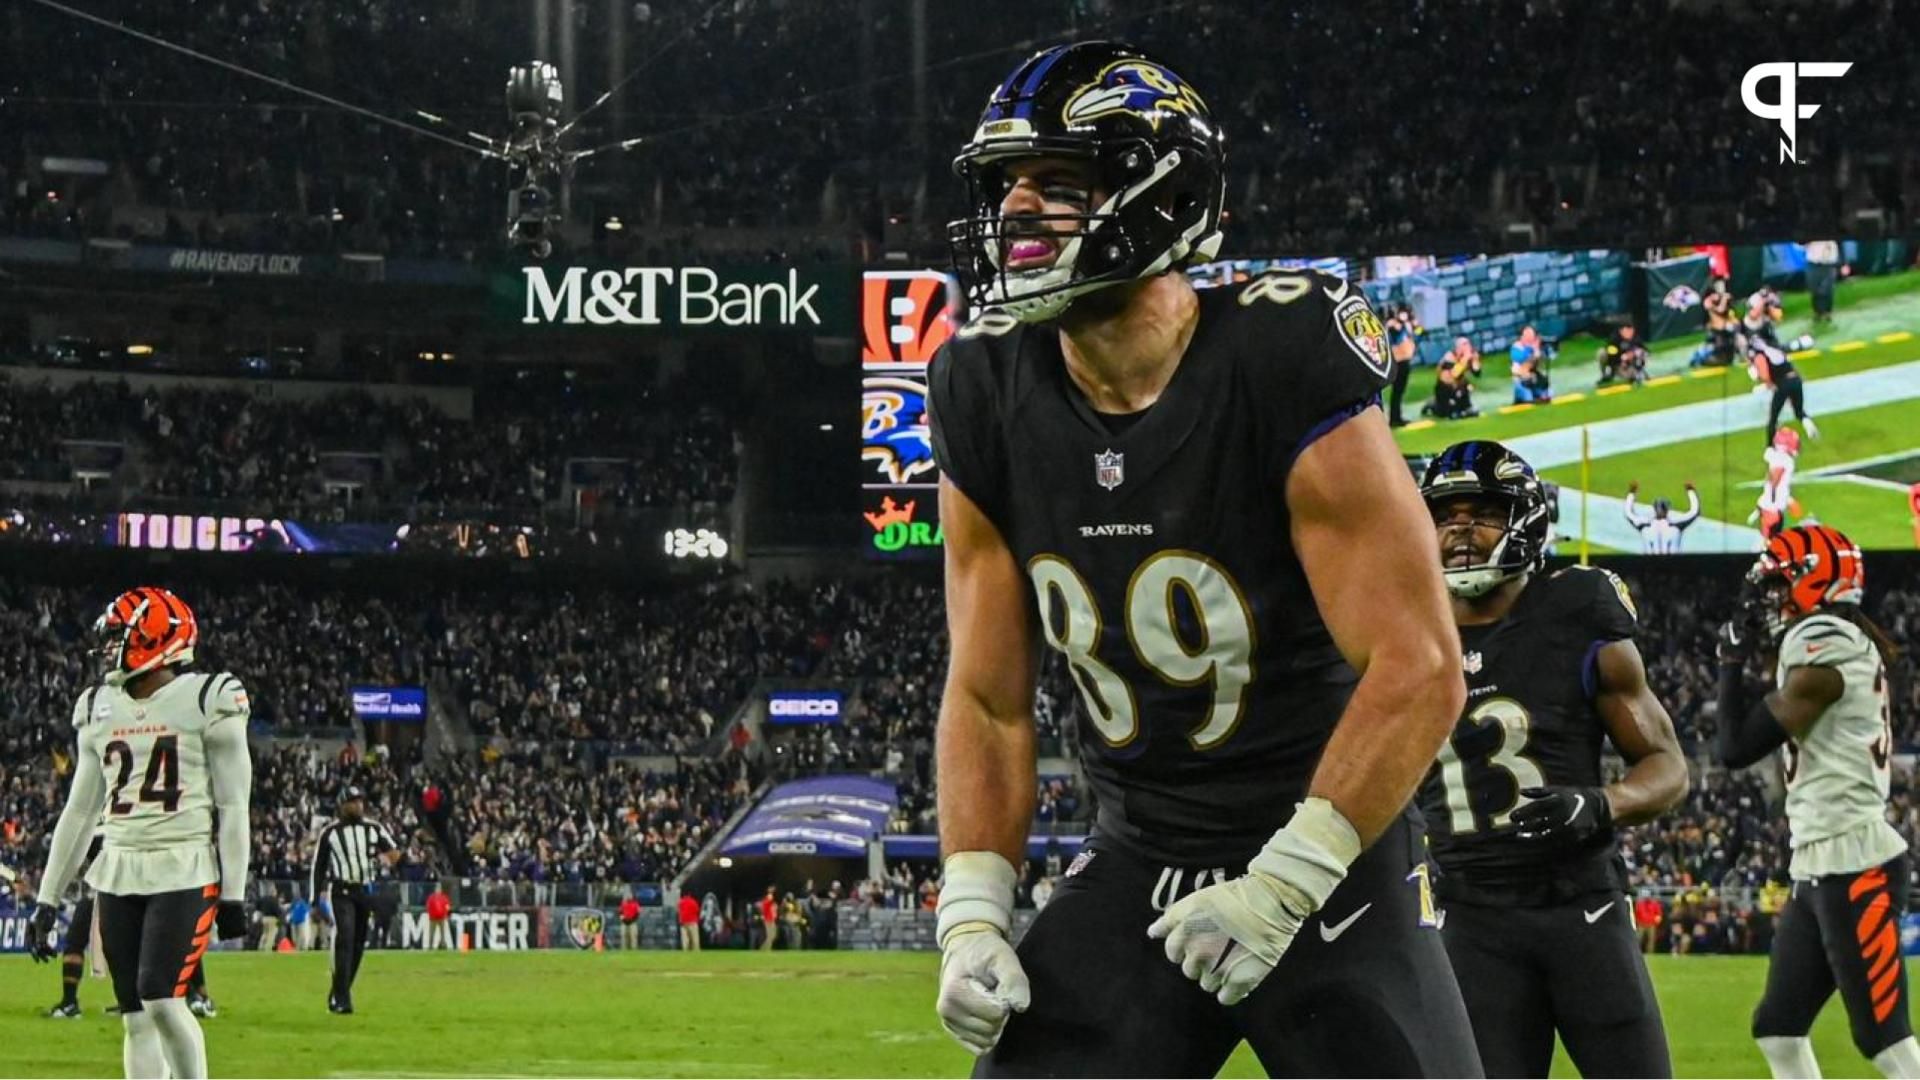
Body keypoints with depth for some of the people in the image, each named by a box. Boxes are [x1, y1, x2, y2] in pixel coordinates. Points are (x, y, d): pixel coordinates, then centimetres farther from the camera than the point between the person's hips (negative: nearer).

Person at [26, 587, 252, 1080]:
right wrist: (47, 898, 13)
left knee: (161, 999, -17)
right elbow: (80, 811, 16)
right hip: (118, 873, 6)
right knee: (134, 1015, 4)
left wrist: (233, 893, -9)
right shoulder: (99, 708, 11)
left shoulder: (207, 700, -5)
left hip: (185, 872, -6)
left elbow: (233, 807, -4)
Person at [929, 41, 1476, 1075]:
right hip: (1134, 865, 4)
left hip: (1327, 851, -4)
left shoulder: (1284, 360, -19)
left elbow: (1419, 669, -20)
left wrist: (1280, 889, -23)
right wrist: (971, 916, -7)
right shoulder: (988, 397, -3)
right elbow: (986, 699, 4)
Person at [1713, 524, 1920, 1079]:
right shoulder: (1848, 648, 15)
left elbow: (1736, 748, -13)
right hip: (1820, 868, 10)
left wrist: (1734, 661, 0)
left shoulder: (1827, 649, -14)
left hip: (1854, 868, -10)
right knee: (1778, 1028, 11)